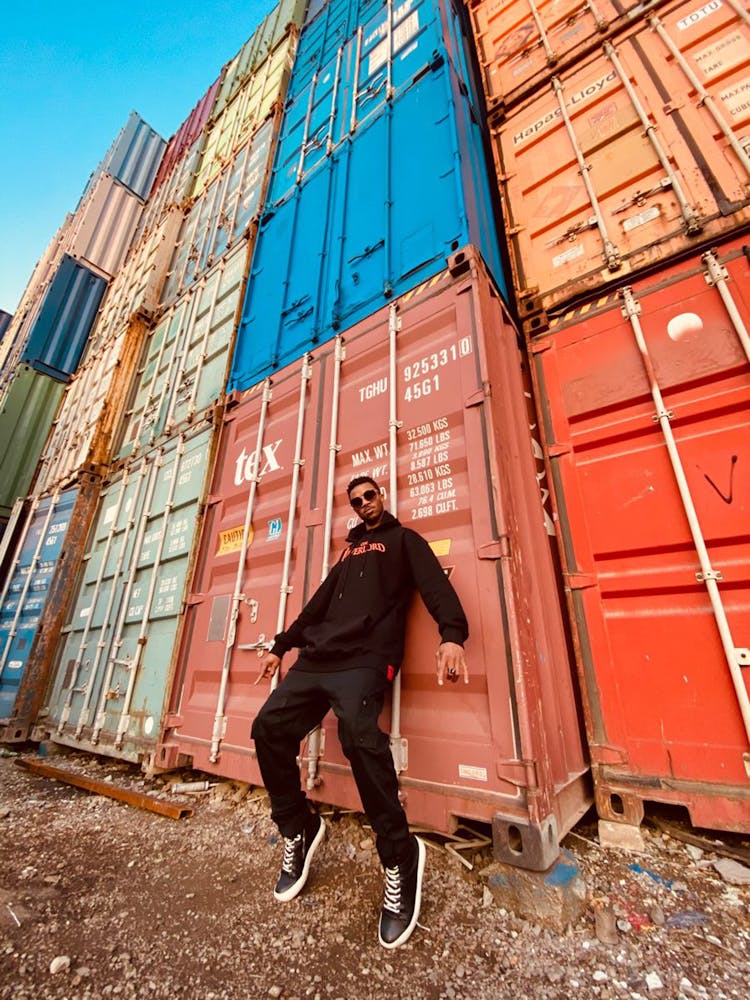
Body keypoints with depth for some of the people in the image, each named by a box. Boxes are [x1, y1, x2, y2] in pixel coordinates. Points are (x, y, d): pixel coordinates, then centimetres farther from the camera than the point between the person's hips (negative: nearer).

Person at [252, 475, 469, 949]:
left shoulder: (403, 539, 14)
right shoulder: (349, 551, 31)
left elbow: (435, 584, -2)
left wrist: (452, 634, -20)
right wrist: (282, 645, 29)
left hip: (365, 658, -6)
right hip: (316, 658, 7)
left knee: (358, 732, -30)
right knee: (269, 727, -7)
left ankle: (401, 857, -14)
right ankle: (299, 829, 13)